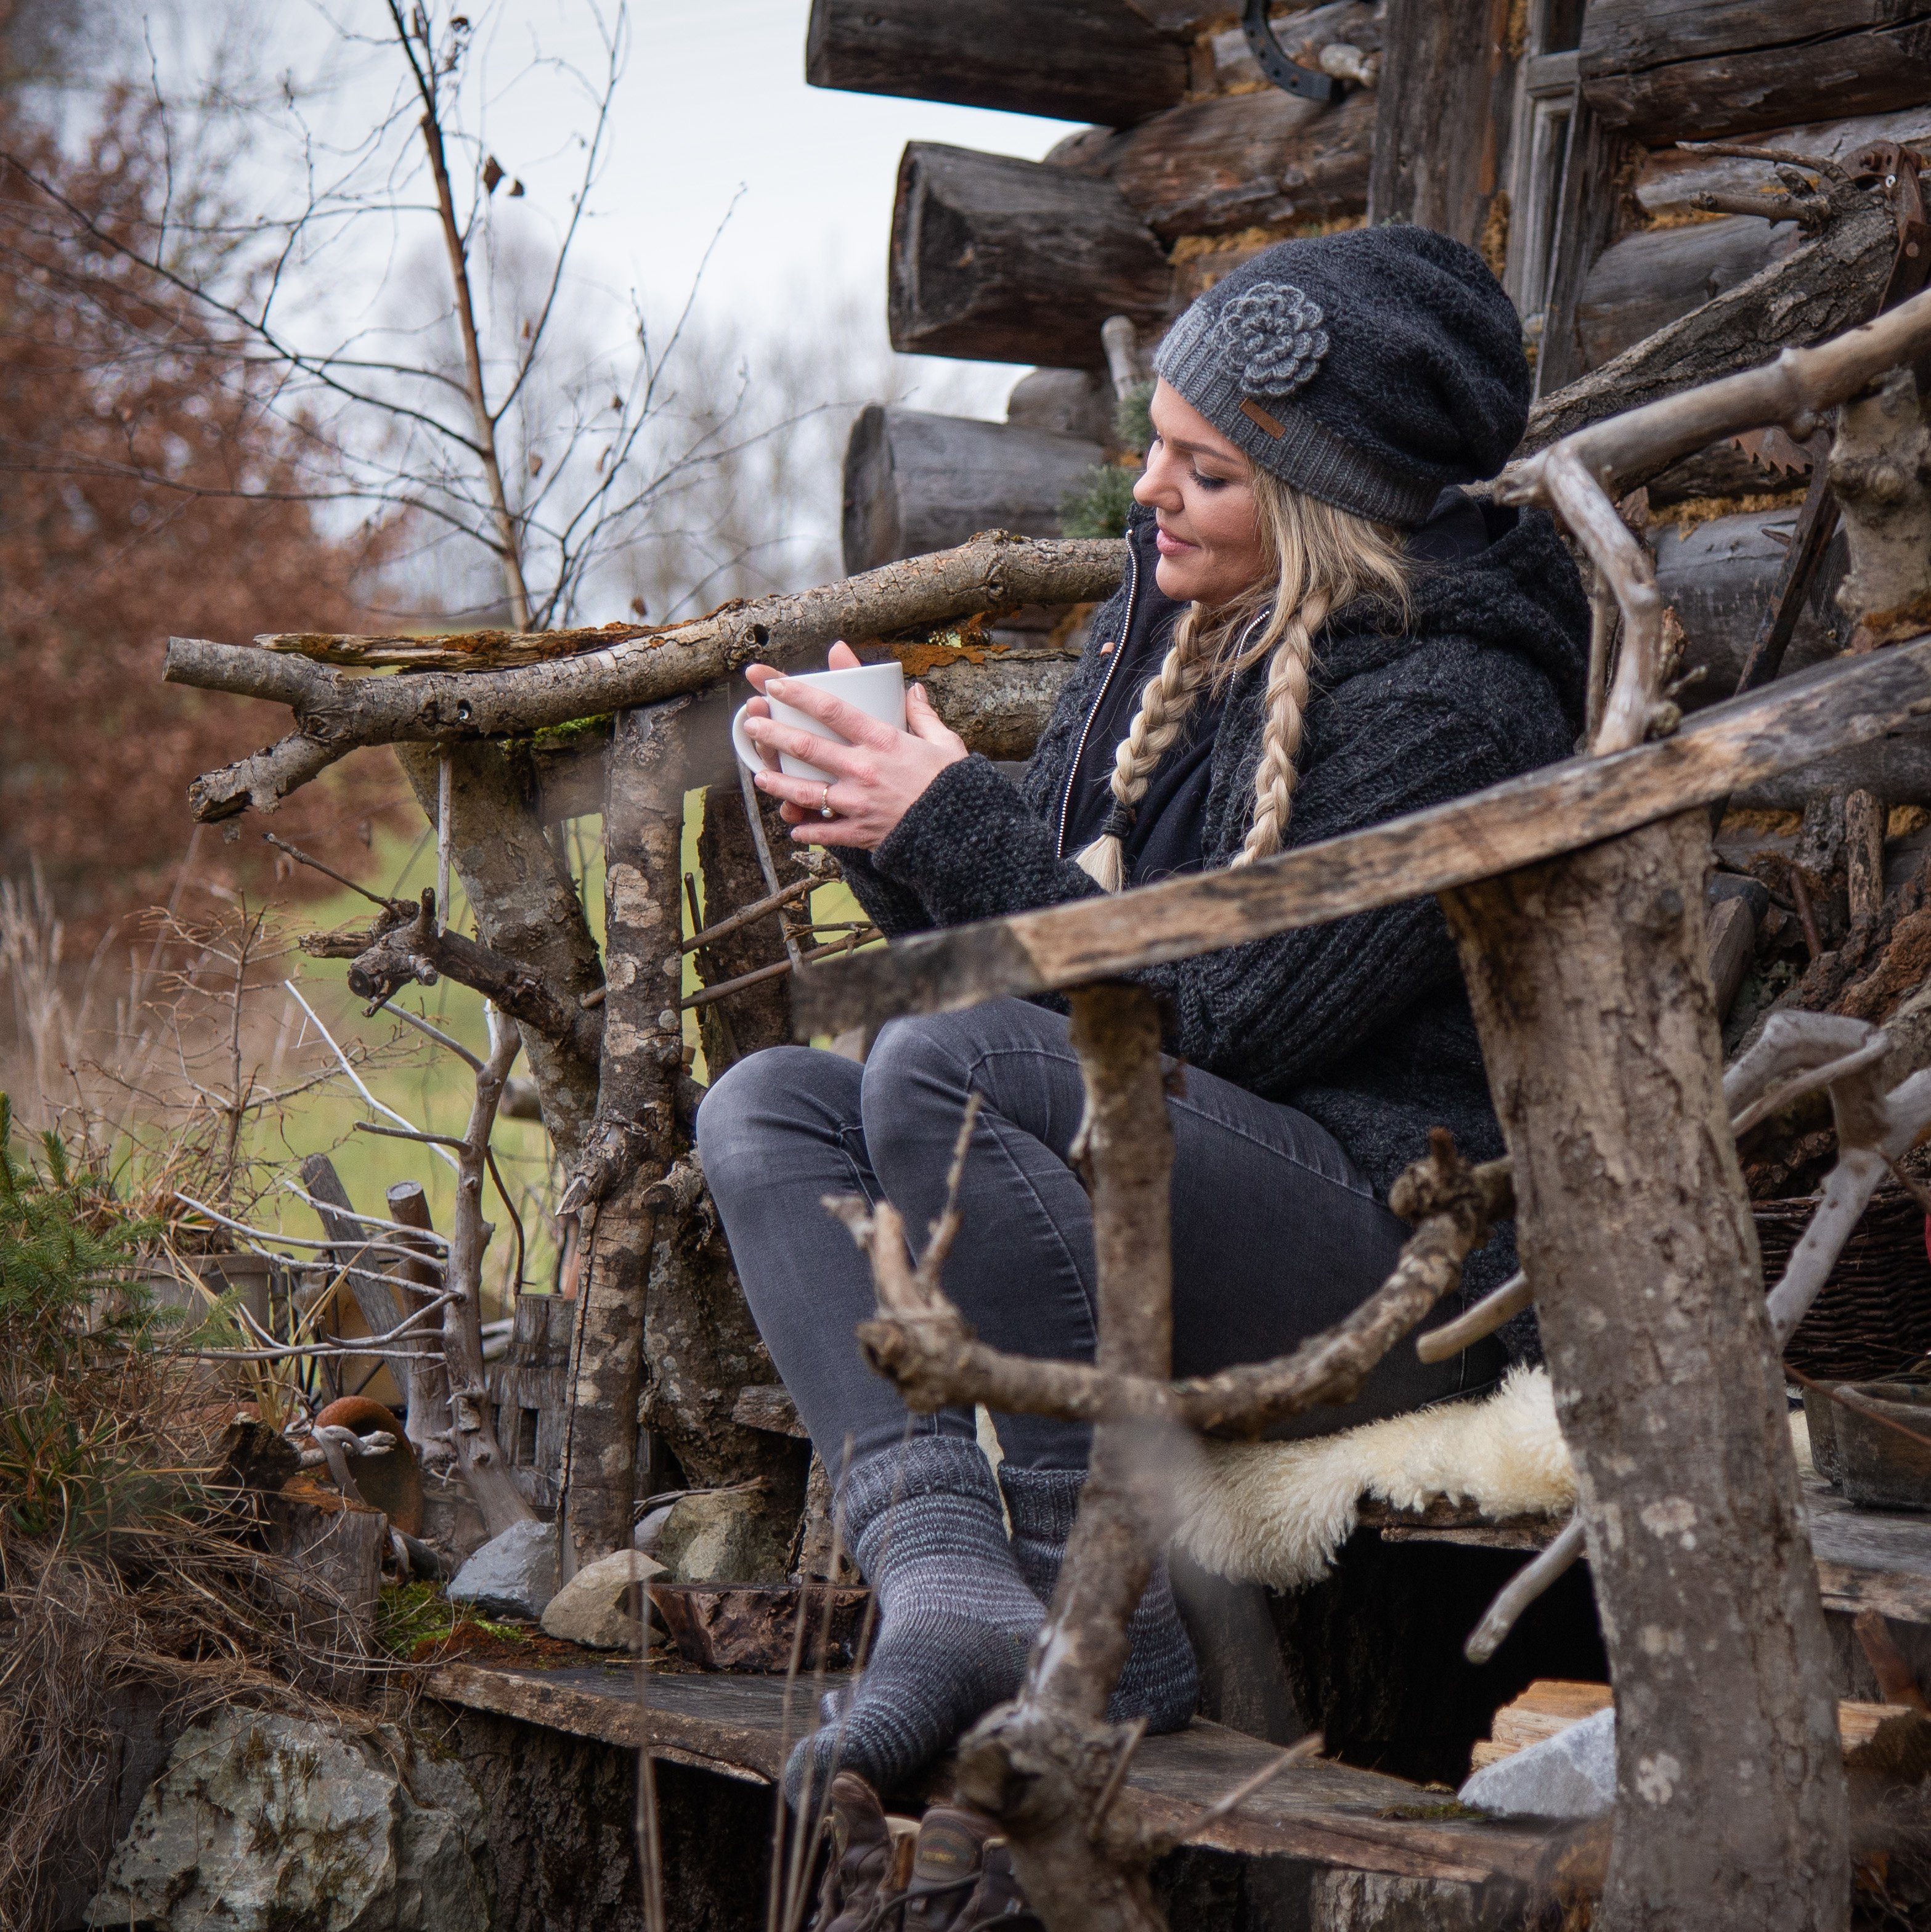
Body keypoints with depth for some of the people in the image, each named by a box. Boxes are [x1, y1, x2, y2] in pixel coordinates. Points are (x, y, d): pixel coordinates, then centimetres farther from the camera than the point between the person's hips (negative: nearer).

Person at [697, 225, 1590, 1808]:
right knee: (764, 1108, -7)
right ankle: (948, 1583, -27)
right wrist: (885, 834, -4)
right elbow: (1036, 927, 16)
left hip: (1408, 1270, -9)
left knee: (940, 1064, -27)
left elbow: (1228, 1013, -19)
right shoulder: (1173, 624, 12)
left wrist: (959, 827, -16)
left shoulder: (1450, 707, -13)